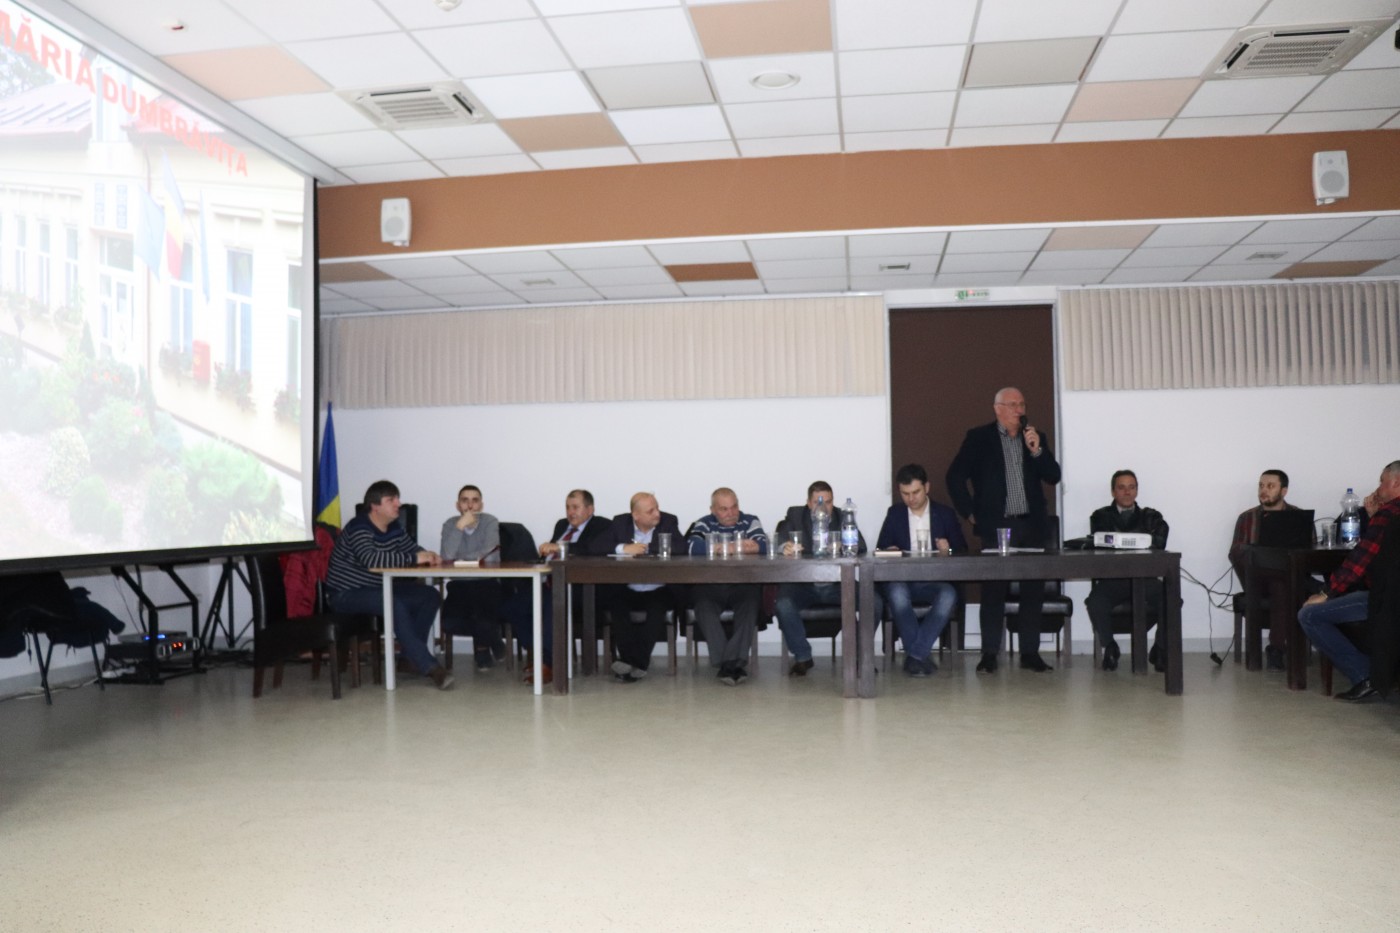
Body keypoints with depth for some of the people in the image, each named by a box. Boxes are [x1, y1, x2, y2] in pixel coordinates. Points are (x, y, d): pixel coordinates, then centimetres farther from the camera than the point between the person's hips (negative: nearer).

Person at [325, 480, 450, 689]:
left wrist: (430, 556, -13)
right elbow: (371, 559, -37)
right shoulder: (358, 527, -21)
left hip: (378, 588, 9)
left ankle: (411, 653, -1)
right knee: (395, 604, -34)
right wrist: (413, 558, -34)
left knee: (430, 595, -4)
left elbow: (414, 549, 12)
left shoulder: (394, 528, 5)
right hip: (345, 594, -9)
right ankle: (428, 666, -30)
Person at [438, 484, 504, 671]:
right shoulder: (450, 524, 1)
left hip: (487, 585, -2)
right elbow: (446, 557, -15)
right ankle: (489, 638, 9)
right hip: (459, 585, 2)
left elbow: (488, 554, -17)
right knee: (449, 623, -23)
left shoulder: (490, 522, -4)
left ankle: (482, 643, 15)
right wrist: (460, 527, -21)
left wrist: (460, 561, -9)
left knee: (485, 622, -27)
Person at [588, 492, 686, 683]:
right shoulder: (620, 522, 5)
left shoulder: (668, 521, 1)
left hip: (658, 592, -1)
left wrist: (644, 549, -16)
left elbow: (679, 549, -16)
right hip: (626, 591, 1)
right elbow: (595, 547, -4)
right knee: (613, 600, -29)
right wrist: (623, 548, -19)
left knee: (658, 607, -32)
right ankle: (636, 664, -27)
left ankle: (633, 662, -26)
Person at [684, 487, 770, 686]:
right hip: (710, 585, 0)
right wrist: (737, 547, -14)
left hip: (743, 585, 0)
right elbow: (693, 547, -9)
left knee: (751, 598, -32)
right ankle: (733, 663, -30)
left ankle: (730, 663, -31)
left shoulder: (750, 522, 14)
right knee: (702, 602, -31)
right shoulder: (703, 524, 13)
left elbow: (764, 545, -6)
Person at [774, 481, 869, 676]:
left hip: (837, 585, 1)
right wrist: (785, 547, -32)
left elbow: (861, 547, -3)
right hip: (803, 585, -1)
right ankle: (802, 657, -10)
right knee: (783, 605, -32)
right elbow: (780, 541, -7)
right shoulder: (795, 516, 7)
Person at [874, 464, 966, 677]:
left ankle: (915, 655, -26)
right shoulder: (895, 513, 14)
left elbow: (962, 551, 9)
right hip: (902, 580, 0)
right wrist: (889, 552, -14)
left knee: (948, 595, -35)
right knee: (897, 593, -36)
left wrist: (948, 551, -15)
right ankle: (923, 655, -23)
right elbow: (880, 549, 10)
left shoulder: (945, 514, 11)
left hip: (935, 582, 0)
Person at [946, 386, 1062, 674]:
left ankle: (1030, 652, 12)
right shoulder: (978, 438, 2)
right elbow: (955, 476, 0)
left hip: (1031, 525, 3)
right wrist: (970, 513, -4)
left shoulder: (1036, 437, 12)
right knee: (993, 590, -1)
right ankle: (989, 653, 4)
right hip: (995, 526, -3)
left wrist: (1037, 450, -10)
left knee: (1033, 589, 4)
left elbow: (1053, 476, 5)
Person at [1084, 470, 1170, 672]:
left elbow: (1158, 543, 0)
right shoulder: (1101, 516, 15)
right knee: (1095, 602, -33)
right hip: (1112, 578, -1)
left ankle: (1160, 649, -6)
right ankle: (1109, 647, -6)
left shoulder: (1152, 517, 18)